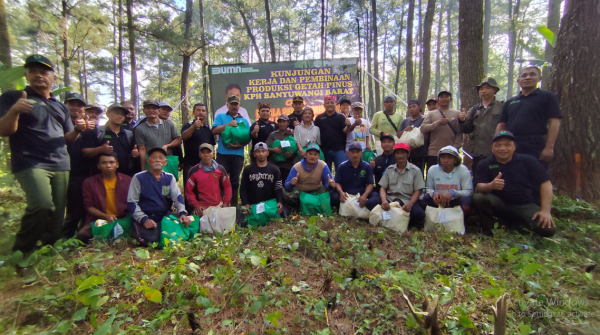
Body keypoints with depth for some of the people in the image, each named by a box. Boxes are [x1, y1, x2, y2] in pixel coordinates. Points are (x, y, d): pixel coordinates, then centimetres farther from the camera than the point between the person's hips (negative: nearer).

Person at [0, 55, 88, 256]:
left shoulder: (60, 106, 21)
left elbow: (69, 137, 21)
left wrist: (79, 129, -2)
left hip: (61, 166, 6)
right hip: (30, 164, -5)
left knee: (57, 215, 4)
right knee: (42, 206, -26)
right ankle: (19, 255, -8)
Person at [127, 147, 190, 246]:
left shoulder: (169, 178, 10)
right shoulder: (138, 178, 0)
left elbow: (177, 197, 3)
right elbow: (131, 203, -2)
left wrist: (182, 213, -16)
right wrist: (144, 219, -15)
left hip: (166, 218, 3)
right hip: (145, 219, -3)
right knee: (152, 239, -28)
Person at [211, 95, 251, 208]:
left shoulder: (244, 120, 14)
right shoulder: (220, 117, 10)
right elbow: (214, 131, -5)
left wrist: (241, 144, -11)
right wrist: (228, 124, -14)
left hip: (238, 154, 2)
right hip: (223, 153, -2)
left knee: (235, 180, 8)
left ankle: (234, 204, 17)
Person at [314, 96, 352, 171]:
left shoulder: (340, 117, 4)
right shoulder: (319, 118, 8)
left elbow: (345, 131, -7)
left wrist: (348, 126, -28)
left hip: (338, 149, -2)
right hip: (324, 150, 2)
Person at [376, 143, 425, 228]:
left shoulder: (415, 170, 7)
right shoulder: (389, 169, 13)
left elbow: (417, 191, 3)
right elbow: (383, 188, 9)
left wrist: (410, 204, -17)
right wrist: (384, 200, -14)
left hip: (407, 201, -1)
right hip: (390, 200, 1)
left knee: (419, 213, -33)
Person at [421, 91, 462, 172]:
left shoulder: (457, 114, 11)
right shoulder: (431, 114, 11)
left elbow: (460, 133, 4)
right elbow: (423, 128, -3)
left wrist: (455, 148, -7)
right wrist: (438, 123, -13)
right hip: (433, 153, 0)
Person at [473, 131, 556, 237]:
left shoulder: (529, 161, 0)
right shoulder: (485, 164, -2)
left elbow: (546, 184, -4)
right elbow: (479, 187, -12)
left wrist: (546, 210, -14)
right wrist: (490, 186, -38)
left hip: (525, 206, 1)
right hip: (499, 204, -1)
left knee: (548, 229, -24)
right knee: (478, 198, -32)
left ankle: (517, 223, 10)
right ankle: (487, 230, -5)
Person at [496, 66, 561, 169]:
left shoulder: (547, 97, 7)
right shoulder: (509, 102, 18)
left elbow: (554, 123, -3)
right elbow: (501, 126, 15)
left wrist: (549, 147, -13)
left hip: (536, 149, -4)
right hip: (510, 148, 4)